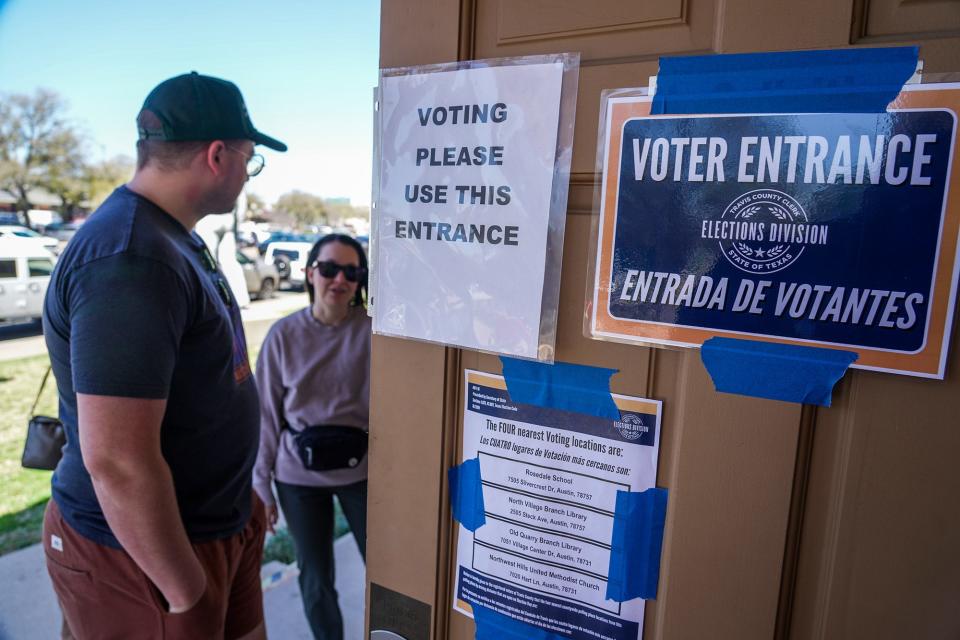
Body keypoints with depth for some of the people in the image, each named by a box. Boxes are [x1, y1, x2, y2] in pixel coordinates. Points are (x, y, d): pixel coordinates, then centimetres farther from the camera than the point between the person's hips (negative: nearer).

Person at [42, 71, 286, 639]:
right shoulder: (130, 262, -26)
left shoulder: (175, 238, 6)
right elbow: (117, 462, -30)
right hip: (142, 552, -9)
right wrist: (186, 592, -18)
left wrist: (240, 493, 18)